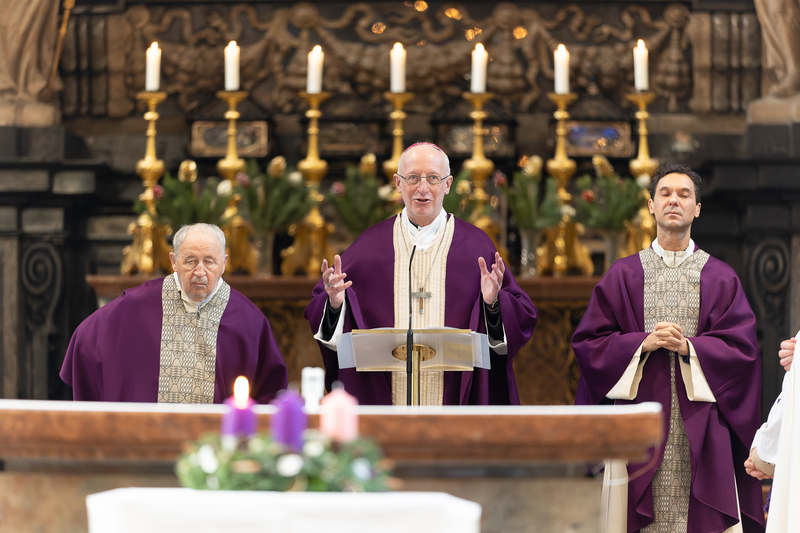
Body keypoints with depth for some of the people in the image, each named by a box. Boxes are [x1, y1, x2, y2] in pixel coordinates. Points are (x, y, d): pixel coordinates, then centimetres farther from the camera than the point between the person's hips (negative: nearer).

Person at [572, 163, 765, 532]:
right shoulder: (623, 275, 10)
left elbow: (742, 346, 1)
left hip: (700, 427, 0)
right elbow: (589, 341, 4)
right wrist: (643, 344, -11)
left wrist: (689, 346, -13)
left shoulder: (721, 279, 10)